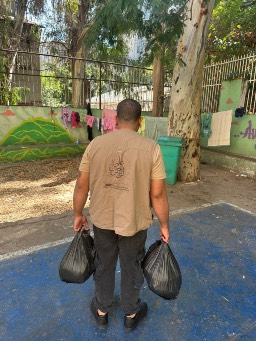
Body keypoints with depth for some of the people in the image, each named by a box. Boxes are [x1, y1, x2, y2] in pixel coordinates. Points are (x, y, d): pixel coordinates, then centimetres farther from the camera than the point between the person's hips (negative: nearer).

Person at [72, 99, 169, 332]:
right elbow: (158, 194, -12)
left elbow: (81, 185, -3)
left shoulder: (95, 144, -8)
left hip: (102, 219, 2)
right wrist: (164, 225, 2)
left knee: (104, 266, 23)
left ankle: (101, 311, 46)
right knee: (132, 268, 21)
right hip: (135, 221, -1)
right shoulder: (151, 148, -14)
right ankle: (131, 314, 44)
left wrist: (78, 214, 12)